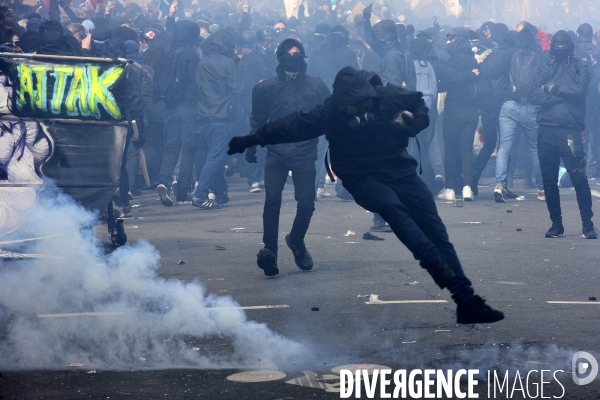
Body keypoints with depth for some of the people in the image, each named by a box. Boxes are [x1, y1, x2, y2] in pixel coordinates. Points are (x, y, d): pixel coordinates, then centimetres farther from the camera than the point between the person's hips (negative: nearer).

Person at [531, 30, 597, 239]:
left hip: (570, 130, -3)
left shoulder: (580, 68, 6)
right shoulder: (544, 69, 12)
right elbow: (535, 96, -2)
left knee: (579, 179, -7)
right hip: (546, 130, 3)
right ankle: (556, 224, 17)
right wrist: (565, 93, -9)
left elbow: (579, 89, -13)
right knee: (549, 180, 7)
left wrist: (552, 88, -5)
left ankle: (588, 224, 0)